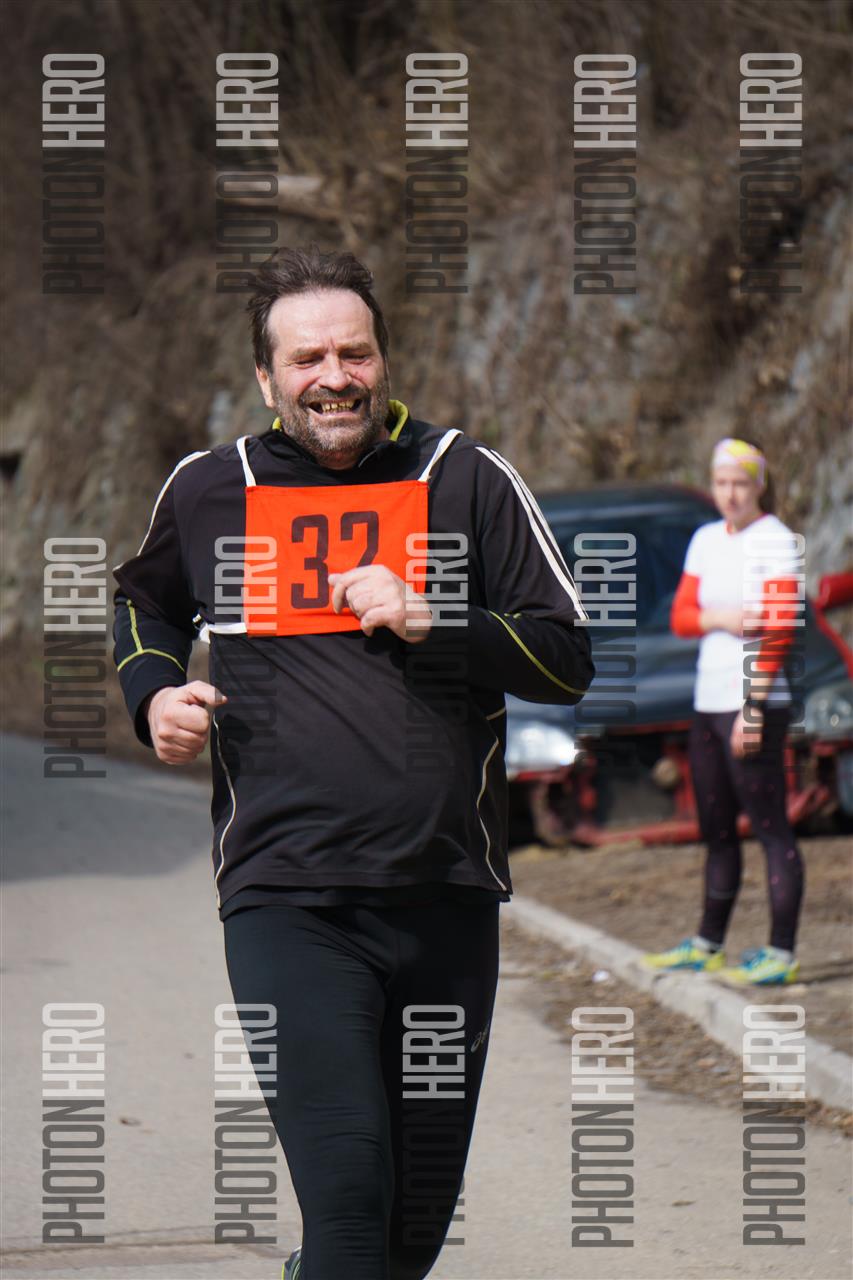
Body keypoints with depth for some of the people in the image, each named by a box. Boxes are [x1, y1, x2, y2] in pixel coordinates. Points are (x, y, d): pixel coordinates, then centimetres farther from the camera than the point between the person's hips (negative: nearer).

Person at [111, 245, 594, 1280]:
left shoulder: (470, 482, 4)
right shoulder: (207, 491, 7)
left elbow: (567, 660, 2)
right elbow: (146, 601, 29)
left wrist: (426, 623, -12)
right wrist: (154, 693, 8)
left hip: (446, 895, 2)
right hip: (284, 902, -2)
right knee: (348, 1193, -18)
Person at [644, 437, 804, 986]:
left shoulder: (776, 541, -7)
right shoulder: (707, 540, 15)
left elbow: (779, 631, -13)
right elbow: (681, 616, 13)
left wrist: (753, 709, -18)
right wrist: (720, 619, -10)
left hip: (757, 706, -7)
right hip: (708, 703, 7)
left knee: (771, 828, -9)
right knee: (716, 831, 14)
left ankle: (782, 955, -11)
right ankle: (708, 945, 24)